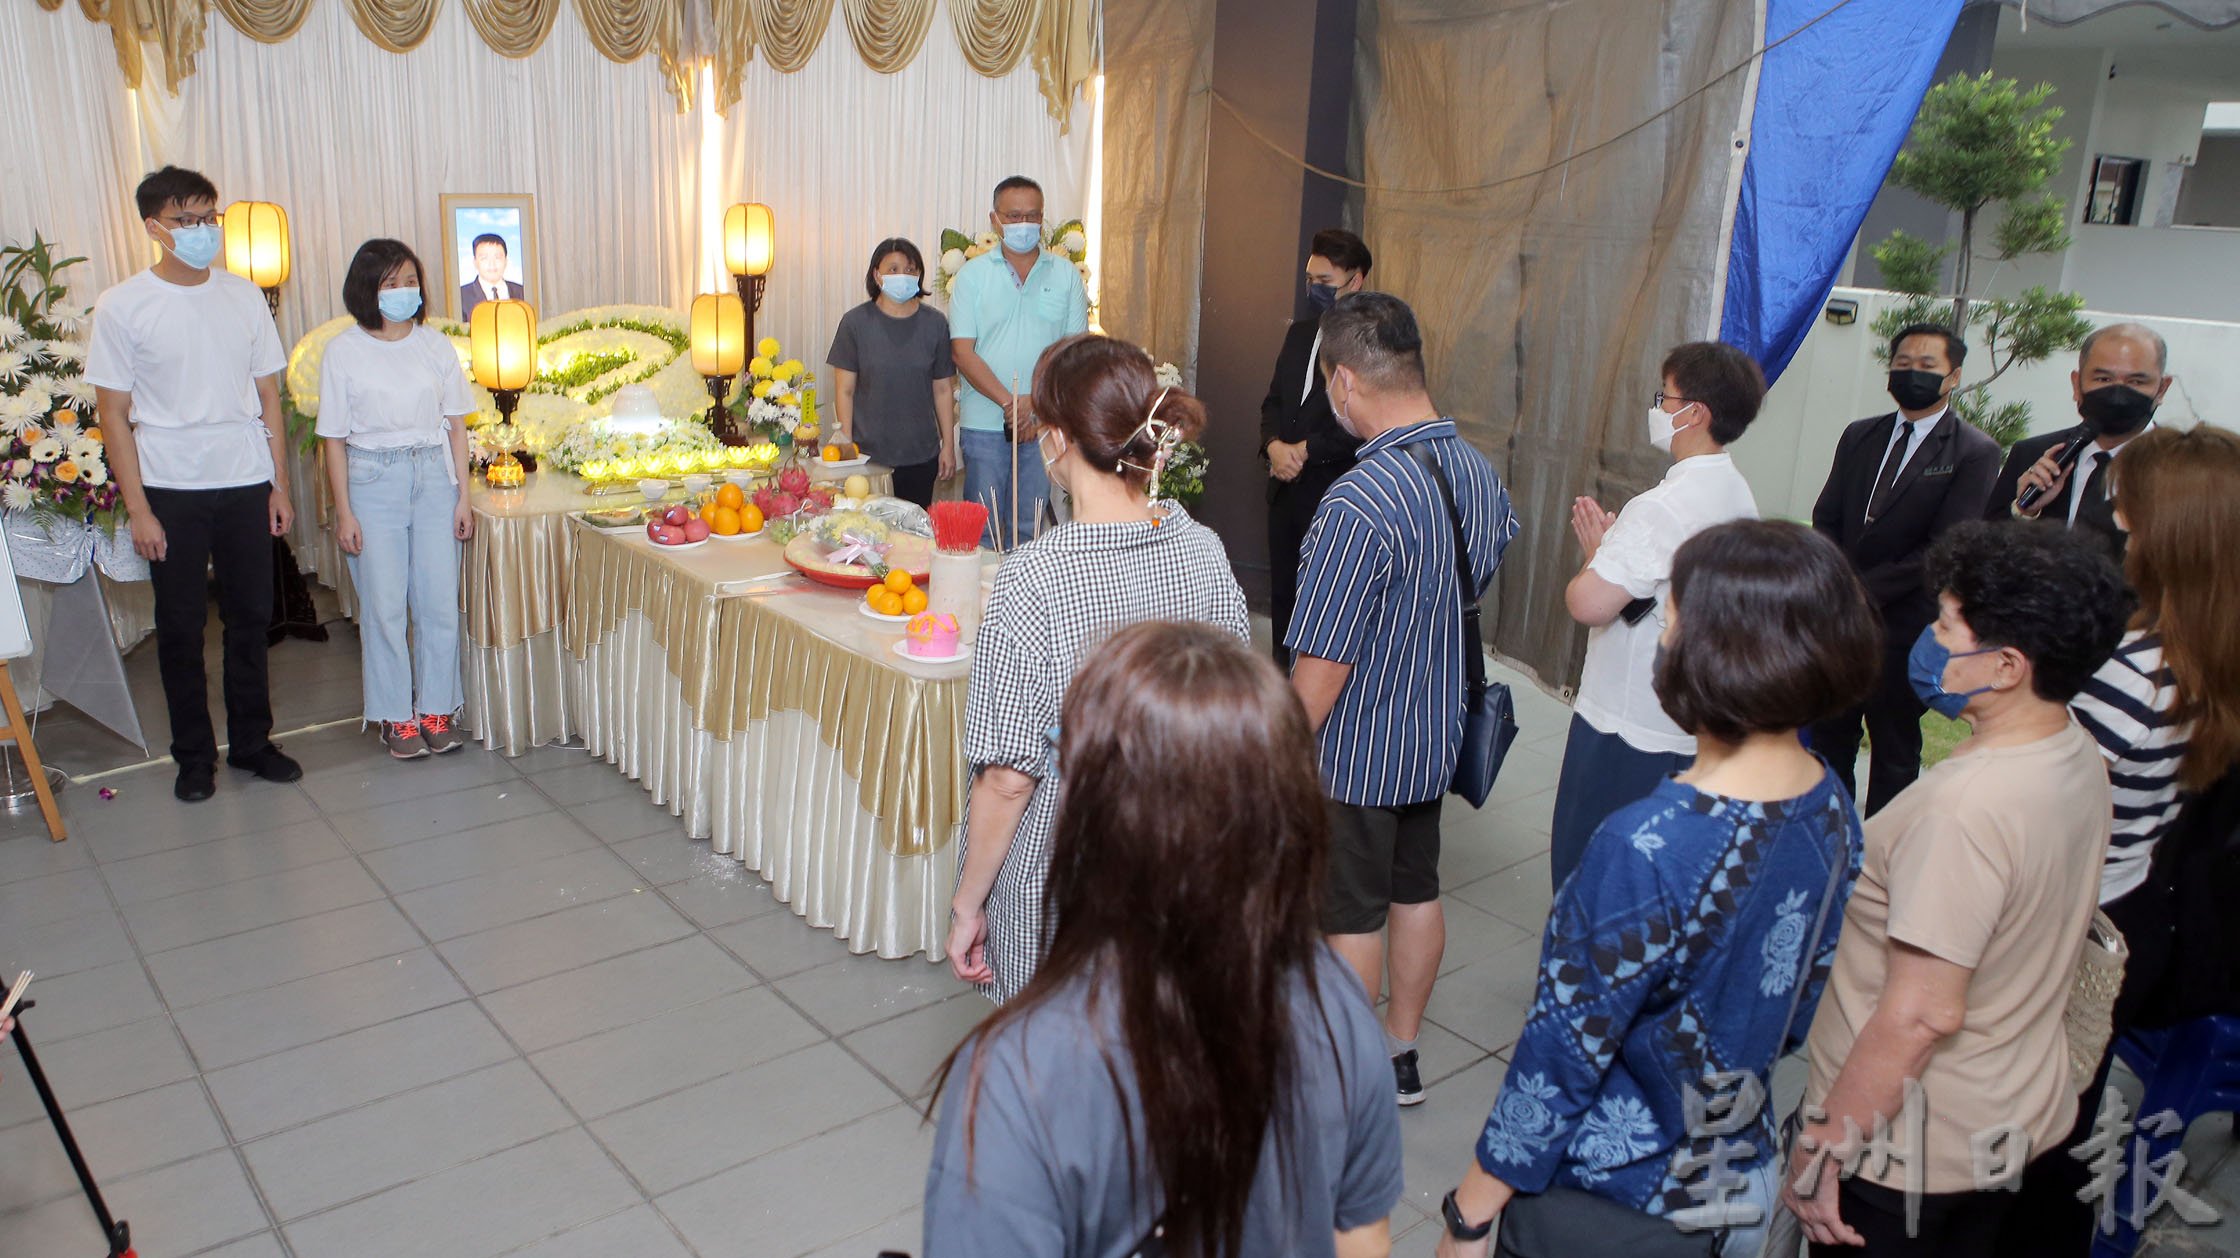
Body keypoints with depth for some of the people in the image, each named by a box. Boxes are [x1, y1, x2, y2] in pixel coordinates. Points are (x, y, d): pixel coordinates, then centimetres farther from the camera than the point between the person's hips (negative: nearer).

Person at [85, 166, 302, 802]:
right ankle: (194, 754, 19)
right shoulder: (123, 306, -5)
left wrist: (280, 483, 5)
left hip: (246, 483, 3)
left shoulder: (244, 296, 5)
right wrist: (137, 508, -9)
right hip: (171, 490, -2)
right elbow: (113, 413, -5)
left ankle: (251, 741, 23)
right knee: (181, 626, 6)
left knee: (250, 618, 9)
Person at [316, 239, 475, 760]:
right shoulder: (344, 352, -2)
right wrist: (344, 512, -5)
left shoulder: (436, 345, 5)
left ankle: (436, 710, 15)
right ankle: (396, 717, 13)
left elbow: (456, 424, 8)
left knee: (440, 601, 2)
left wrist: (463, 496, 3)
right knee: (384, 606, 0)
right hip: (373, 481, -2)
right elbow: (334, 438, -1)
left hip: (433, 476, 2)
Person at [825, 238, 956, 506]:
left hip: (921, 455, 2)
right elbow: (844, 391, -1)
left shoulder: (934, 323, 4)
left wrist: (948, 445, 6)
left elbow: (942, 389, 8)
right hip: (868, 454, -2)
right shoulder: (856, 322, -2)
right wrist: (846, 445, -5)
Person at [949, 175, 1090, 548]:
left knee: (1029, 528, 6)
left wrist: (1038, 402, -12)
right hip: (984, 423, -1)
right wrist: (1009, 403, -15)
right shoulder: (972, 276, 3)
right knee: (983, 528, 2)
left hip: (1045, 424, 1)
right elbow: (963, 352, -4)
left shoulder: (1066, 275, 7)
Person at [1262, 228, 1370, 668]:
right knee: (1283, 597, 16)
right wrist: (1274, 445, -5)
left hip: (1335, 497, -8)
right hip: (1286, 489, 8)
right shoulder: (1299, 333, 14)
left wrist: (1306, 450, -15)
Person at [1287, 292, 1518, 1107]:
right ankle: (1400, 1056, 39)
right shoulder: (1479, 475, -4)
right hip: (1436, 735, 8)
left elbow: (1321, 668, -25)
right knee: (1416, 891, 21)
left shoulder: (1359, 504, -30)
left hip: (1355, 752, -8)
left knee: (1351, 917, 9)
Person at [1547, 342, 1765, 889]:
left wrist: (1594, 551, -10)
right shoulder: (1736, 496, 6)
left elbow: (1588, 604, -30)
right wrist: (1611, 544, 3)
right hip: (1692, 727, 9)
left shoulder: (1664, 507, -23)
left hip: (1626, 731, -9)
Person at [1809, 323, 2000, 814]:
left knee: (1894, 751, 9)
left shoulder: (1975, 453, -7)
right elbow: (1825, 520, 9)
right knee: (1828, 740, 14)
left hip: (1903, 629, -5)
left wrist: (1861, 590, -18)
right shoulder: (1859, 436, 10)